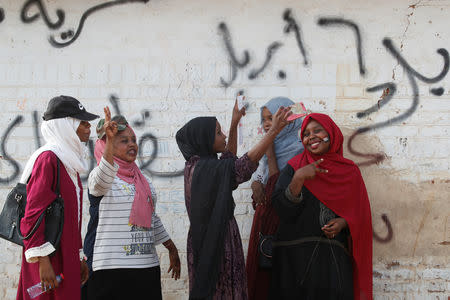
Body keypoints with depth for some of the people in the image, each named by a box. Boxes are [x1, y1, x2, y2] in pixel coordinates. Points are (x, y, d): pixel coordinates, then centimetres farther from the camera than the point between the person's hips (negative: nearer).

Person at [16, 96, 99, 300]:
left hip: (66, 257, 9)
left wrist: (79, 258, 18)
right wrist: (43, 261, -21)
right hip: (50, 260, -9)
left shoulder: (70, 162, 16)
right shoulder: (48, 158, -12)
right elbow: (33, 214, -17)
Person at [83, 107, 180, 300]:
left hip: (148, 266, 6)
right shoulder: (98, 176, -4)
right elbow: (103, 179, -29)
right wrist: (109, 140, -40)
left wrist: (171, 248, 25)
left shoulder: (144, 181, 17)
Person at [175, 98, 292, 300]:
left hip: (203, 238, 9)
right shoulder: (208, 168, -19)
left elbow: (229, 157, 22)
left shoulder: (194, 165, 8)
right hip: (217, 243, -9)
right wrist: (274, 131, -22)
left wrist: (234, 123, 21)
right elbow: (247, 163, -22)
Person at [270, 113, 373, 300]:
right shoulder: (294, 167, 4)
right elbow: (282, 210, -8)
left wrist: (343, 222, -8)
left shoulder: (349, 171, 9)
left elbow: (361, 213, 12)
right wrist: (298, 178, -19)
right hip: (297, 255, -1)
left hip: (335, 257, 1)